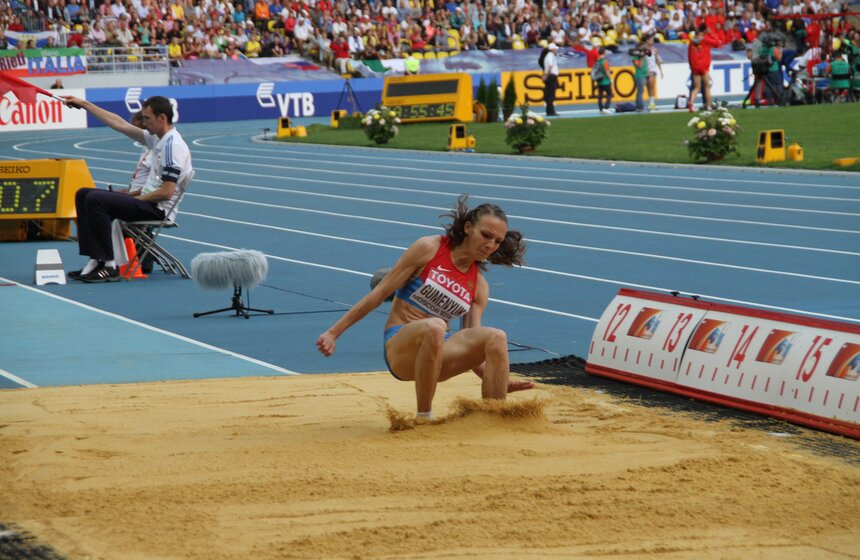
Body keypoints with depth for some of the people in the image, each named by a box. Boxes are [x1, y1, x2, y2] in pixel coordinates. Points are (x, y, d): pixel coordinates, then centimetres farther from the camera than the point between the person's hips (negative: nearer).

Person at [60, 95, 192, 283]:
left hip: (158, 209, -10)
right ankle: (95, 260, -1)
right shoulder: (157, 139, 11)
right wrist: (84, 104, 20)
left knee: (95, 200, -22)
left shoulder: (172, 146, -18)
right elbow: (119, 124, 18)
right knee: (83, 195, 9)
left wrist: (137, 198, -10)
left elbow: (166, 192, -23)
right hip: (148, 201, 10)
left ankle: (110, 266, -19)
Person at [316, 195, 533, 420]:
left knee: (496, 338, -24)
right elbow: (379, 293, -2)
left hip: (439, 351, 5)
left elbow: (470, 344, 6)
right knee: (434, 327, -40)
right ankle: (424, 418, -29)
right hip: (400, 347, -4)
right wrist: (333, 333, -4)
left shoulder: (479, 286, 10)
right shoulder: (429, 249, -4)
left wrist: (495, 380, -12)